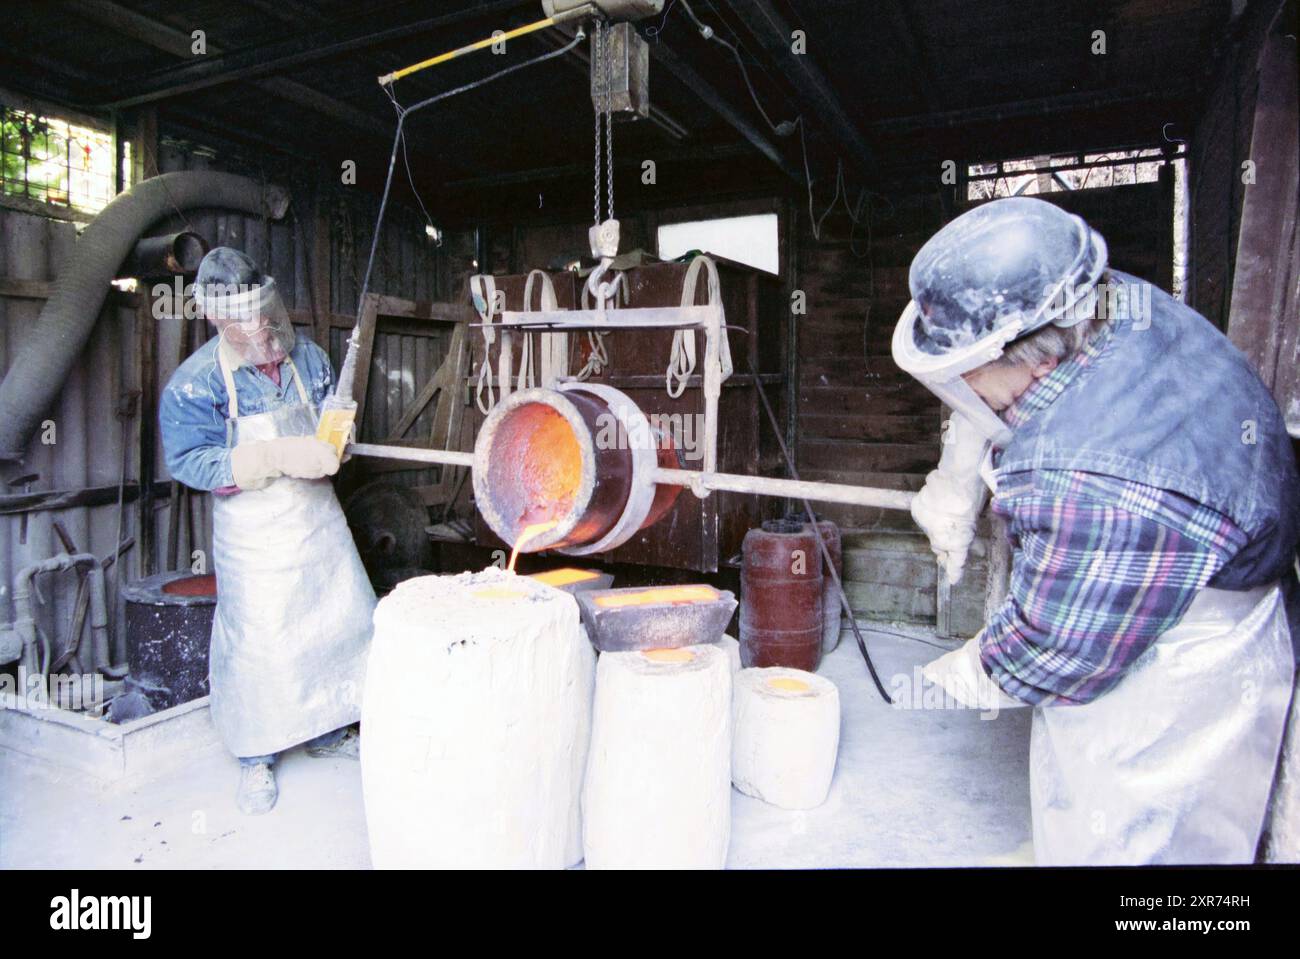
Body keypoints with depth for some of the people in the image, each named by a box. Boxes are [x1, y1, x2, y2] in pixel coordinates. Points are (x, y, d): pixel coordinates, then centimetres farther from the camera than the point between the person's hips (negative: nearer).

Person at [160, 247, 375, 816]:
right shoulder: (195, 383, -12)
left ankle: (327, 731, 33)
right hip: (254, 534, -4)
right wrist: (278, 457, -30)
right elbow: (189, 461, -19)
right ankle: (257, 759, 23)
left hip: (318, 518, 5)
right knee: (258, 638, 2)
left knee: (341, 622, 11)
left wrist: (329, 448, -11)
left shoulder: (307, 357, 1)